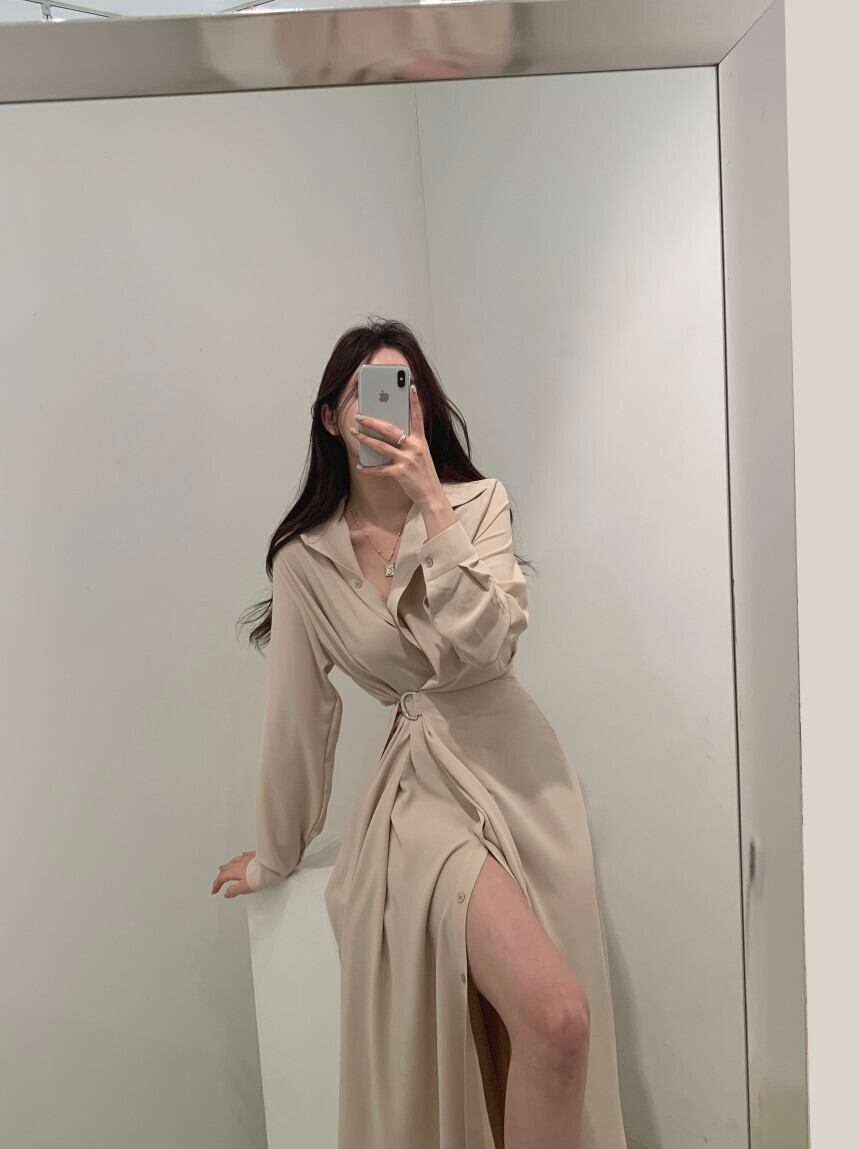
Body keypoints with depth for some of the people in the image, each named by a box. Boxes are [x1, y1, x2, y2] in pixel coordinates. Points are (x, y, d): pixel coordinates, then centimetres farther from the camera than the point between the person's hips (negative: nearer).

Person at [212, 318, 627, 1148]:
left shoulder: (478, 502, -1)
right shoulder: (305, 559, -4)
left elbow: (490, 641, -16)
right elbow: (297, 713, 2)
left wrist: (432, 505, -21)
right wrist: (276, 857, 11)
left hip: (524, 775, 3)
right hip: (425, 790, -2)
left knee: (557, 1034, 10)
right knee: (556, 1018, -21)